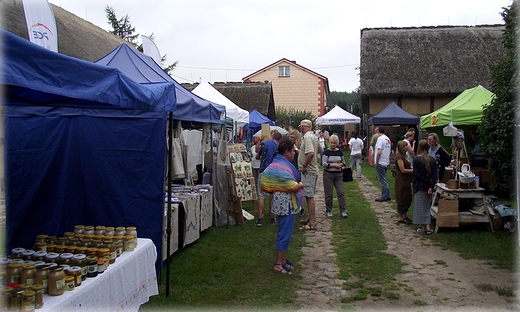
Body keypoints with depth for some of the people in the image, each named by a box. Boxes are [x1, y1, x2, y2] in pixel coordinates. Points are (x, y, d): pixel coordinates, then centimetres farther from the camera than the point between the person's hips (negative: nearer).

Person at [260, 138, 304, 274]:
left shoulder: (277, 163, 10)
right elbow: (293, 186, -26)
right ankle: (278, 264, 6)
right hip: (287, 203, -11)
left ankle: (281, 259, 29)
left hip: (283, 202, 11)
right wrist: (300, 185, -4)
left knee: (284, 232, 18)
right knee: (285, 233, -2)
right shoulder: (282, 167, -22)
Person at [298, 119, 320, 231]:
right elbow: (320, 151, 25)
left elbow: (311, 153, -32)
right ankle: (311, 218, 29)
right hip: (312, 170, 10)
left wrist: (304, 166, -20)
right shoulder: (314, 137, 13)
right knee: (309, 196, 18)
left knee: (309, 196, -7)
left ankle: (312, 223, -3)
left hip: (308, 171, -10)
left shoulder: (307, 137, -17)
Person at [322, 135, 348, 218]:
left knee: (341, 192, -1)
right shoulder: (326, 152, -5)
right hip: (328, 175, -3)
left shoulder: (340, 152, 6)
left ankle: (343, 211, 5)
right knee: (329, 194, 2)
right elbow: (324, 164, -12)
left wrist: (341, 164, -8)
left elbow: (343, 162, 15)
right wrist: (334, 165, -20)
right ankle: (328, 211, 17)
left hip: (338, 175, 3)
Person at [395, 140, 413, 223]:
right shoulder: (399, 157, -17)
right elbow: (403, 170, -20)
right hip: (401, 181, -10)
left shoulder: (404, 156, 14)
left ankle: (404, 215, 24)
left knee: (408, 199, 14)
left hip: (406, 181, 10)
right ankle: (400, 217, 6)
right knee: (402, 199, -3)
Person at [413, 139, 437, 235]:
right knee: (426, 206, 15)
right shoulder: (432, 159, 1)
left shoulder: (416, 159, -12)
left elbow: (416, 174, -15)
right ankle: (428, 227, 10)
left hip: (419, 186, -4)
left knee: (420, 206, 5)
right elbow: (434, 174, -3)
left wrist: (428, 181, -10)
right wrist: (431, 186, -7)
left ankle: (423, 228, 8)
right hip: (428, 187, 4)